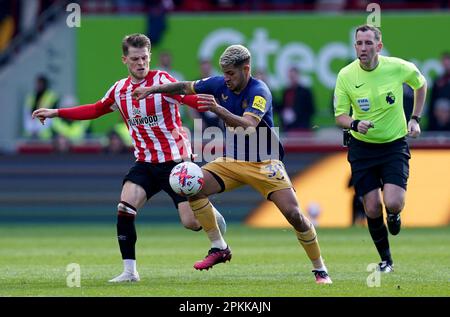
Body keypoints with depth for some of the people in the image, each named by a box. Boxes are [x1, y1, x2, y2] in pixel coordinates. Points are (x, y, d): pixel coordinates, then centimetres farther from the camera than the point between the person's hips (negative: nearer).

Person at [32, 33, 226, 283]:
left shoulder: (162, 80, -11)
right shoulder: (120, 90, 7)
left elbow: (188, 96, -29)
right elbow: (95, 110, 25)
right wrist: (56, 112, 25)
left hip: (175, 161, -5)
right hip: (145, 163, 5)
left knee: (191, 222, -9)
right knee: (125, 207, -18)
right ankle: (129, 271, -8)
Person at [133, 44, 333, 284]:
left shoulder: (259, 92, -23)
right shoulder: (219, 85, -4)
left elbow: (248, 125, -39)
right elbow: (185, 87, 11)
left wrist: (217, 109, -49)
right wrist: (151, 90, 5)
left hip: (264, 163, -6)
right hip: (232, 161, 6)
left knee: (293, 213, -17)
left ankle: (320, 269, 0)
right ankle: (219, 248, 0)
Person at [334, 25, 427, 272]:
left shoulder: (398, 67, -13)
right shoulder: (346, 75, -12)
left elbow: (421, 84, 9)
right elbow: (340, 115, -5)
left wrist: (415, 119, 4)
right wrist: (354, 124, -27)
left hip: (395, 144, -1)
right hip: (362, 147, 1)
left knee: (393, 203, -19)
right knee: (372, 209, -4)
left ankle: (393, 215, 20)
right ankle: (386, 260, 18)